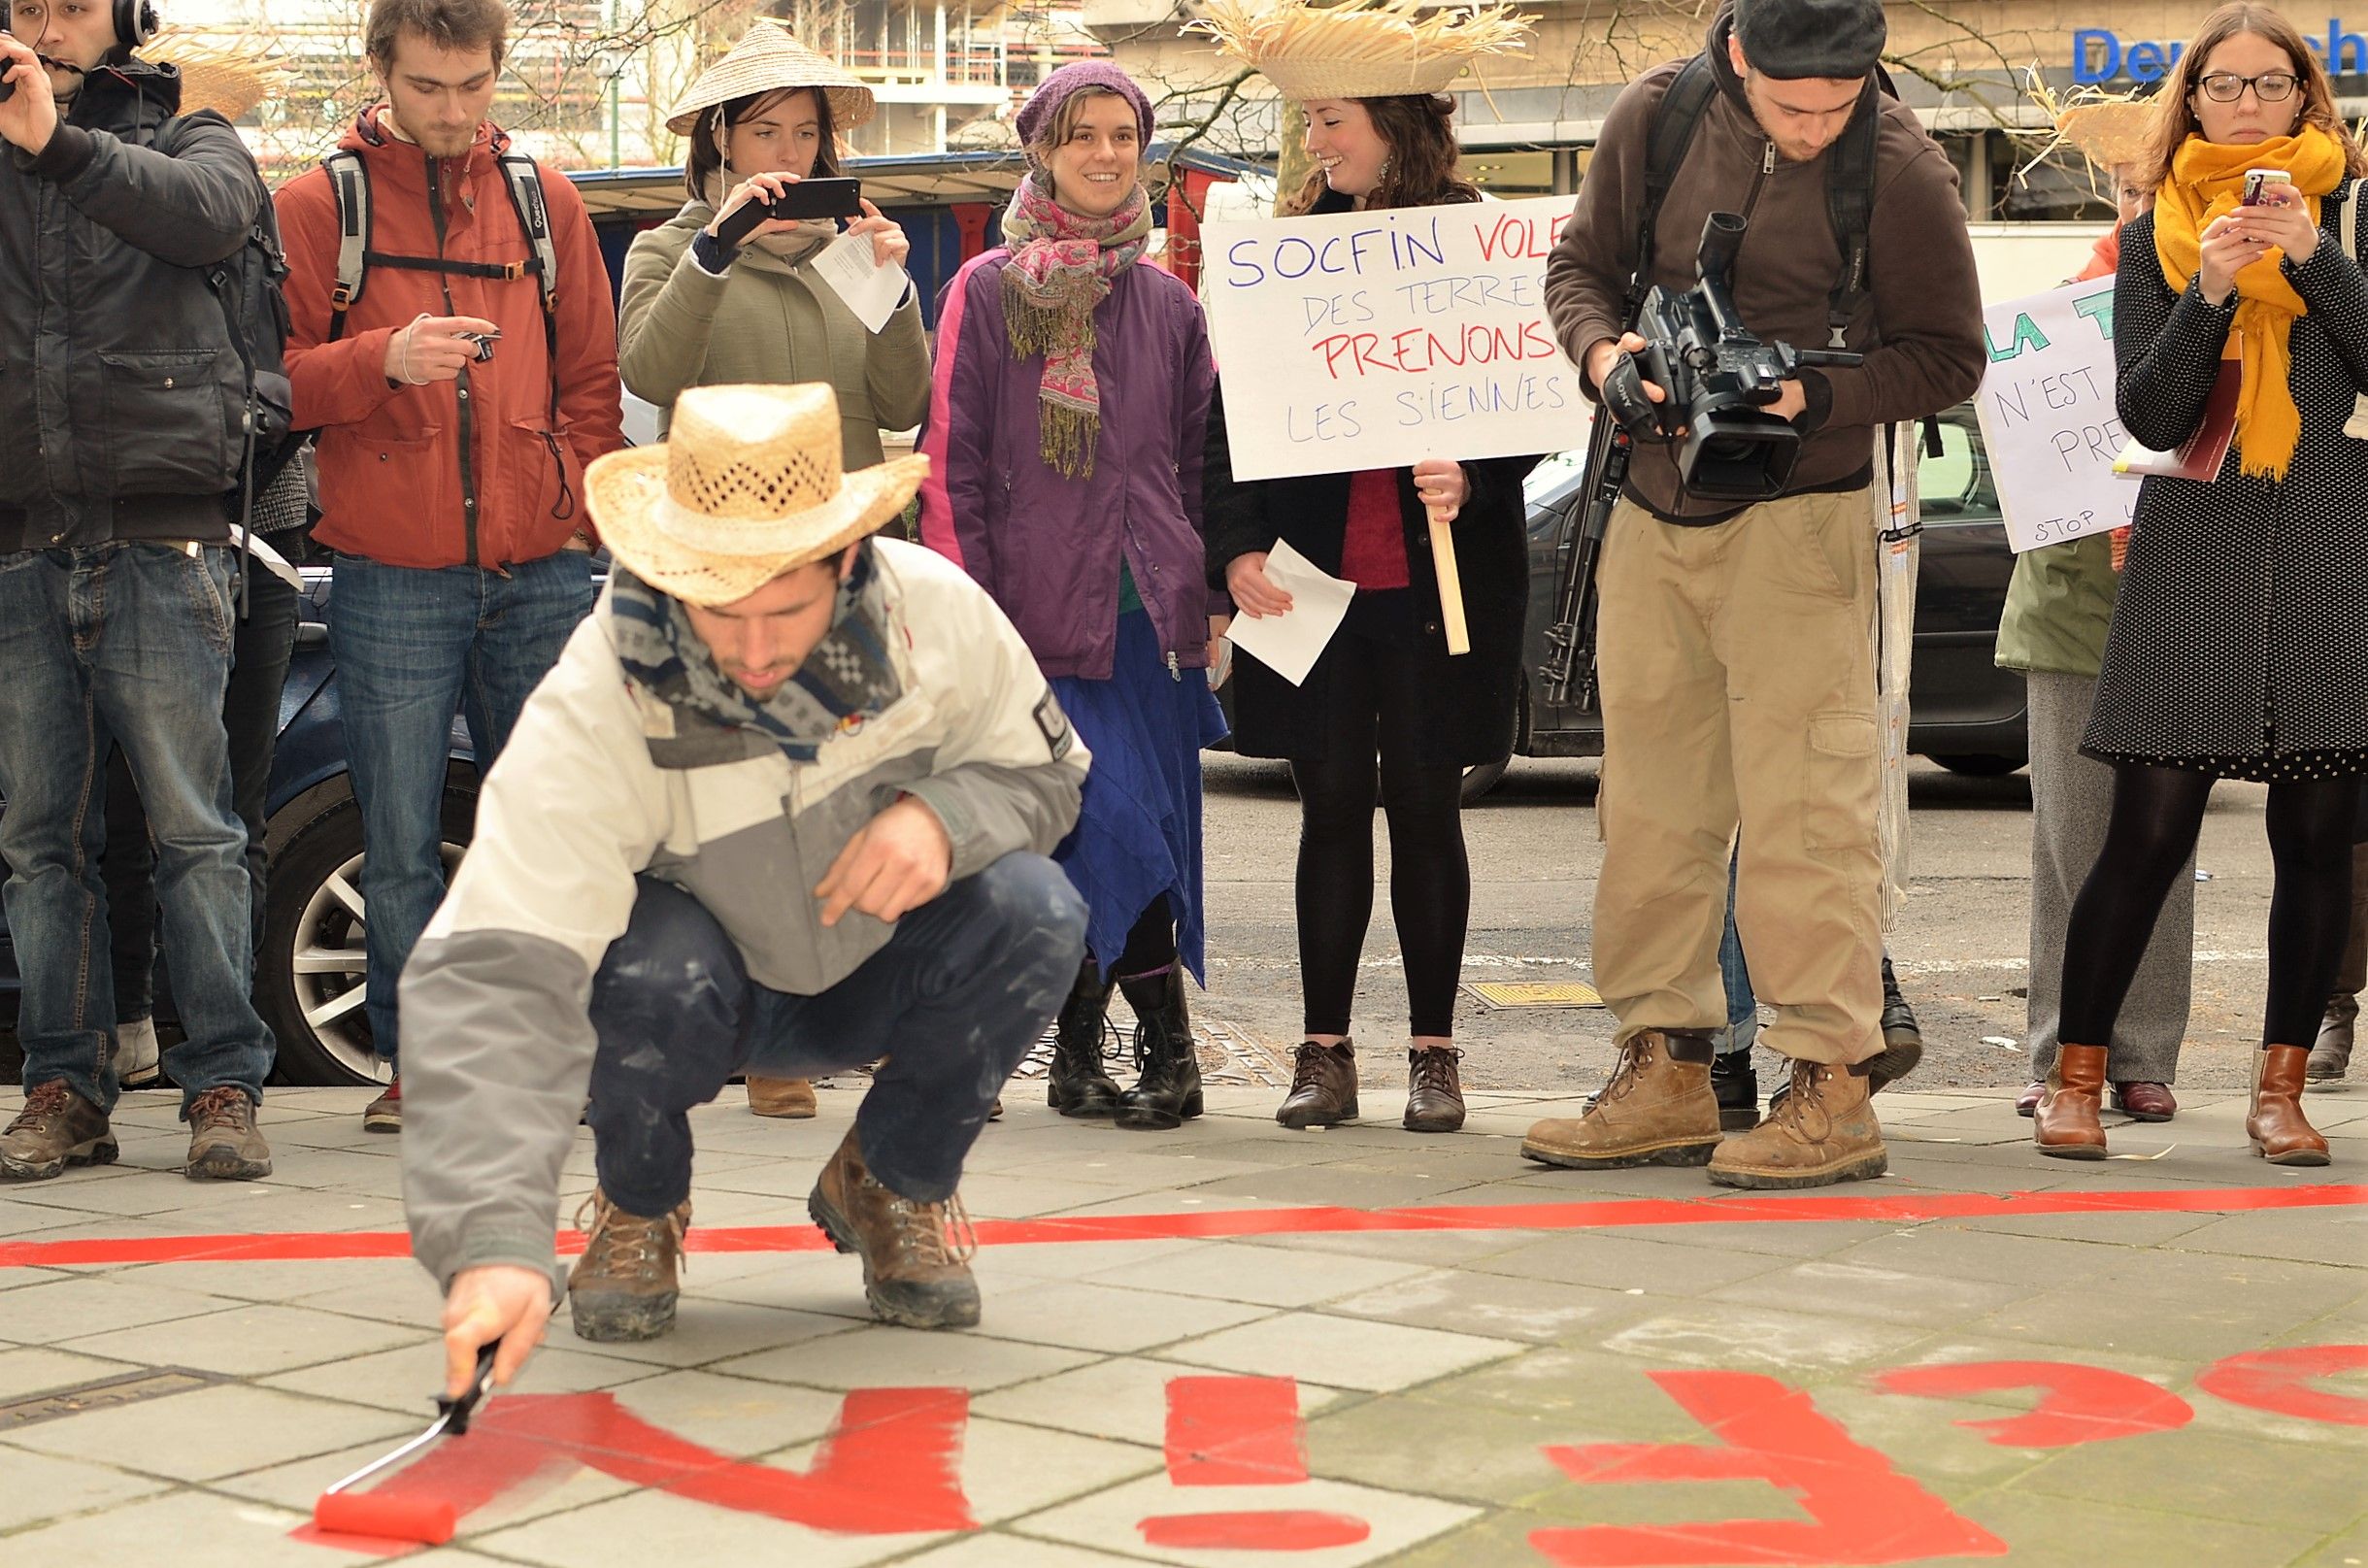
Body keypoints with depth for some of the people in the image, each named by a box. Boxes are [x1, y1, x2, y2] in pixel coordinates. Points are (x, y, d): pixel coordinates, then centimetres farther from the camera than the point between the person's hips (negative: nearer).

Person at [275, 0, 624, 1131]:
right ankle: (415, 1063, 12)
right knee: (400, 846, 1)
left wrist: (585, 508, 4)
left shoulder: (544, 199, 12)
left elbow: (592, 378, 15)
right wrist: (382, 360, -18)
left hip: (538, 574, 2)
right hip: (391, 581, -2)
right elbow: (275, 380, -1)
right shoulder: (319, 206, 4)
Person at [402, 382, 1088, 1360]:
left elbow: (1043, 770, -5)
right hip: (710, 993, -2)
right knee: (651, 968, -38)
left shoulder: (934, 610, -24)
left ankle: (893, 1188, 2)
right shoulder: (594, 708, -33)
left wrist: (947, 814, -32)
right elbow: (491, 981, -41)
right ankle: (637, 1209, 0)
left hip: (877, 982, 3)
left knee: (1034, 913, -28)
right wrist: (491, 1243, -54)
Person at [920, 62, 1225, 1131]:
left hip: (1149, 609, 3)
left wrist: (1215, 593, 10)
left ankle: (1079, 1049, 11)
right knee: (1110, 820, -13)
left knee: (1115, 839, 1)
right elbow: (950, 462, 0)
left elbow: (1202, 462, 18)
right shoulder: (987, 292, 4)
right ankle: (1166, 1044, -3)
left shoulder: (1168, 304, 14)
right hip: (1041, 607, -3)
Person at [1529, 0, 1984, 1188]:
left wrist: (1815, 397, -19)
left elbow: (1948, 354, -4)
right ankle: (1665, 1078, 19)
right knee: (1648, 800, 9)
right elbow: (1581, 264, 12)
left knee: (1803, 802, -7)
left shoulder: (1901, 172, -12)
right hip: (1652, 511, 5)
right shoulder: (1654, 118, 0)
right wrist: (1604, 349, -9)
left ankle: (1832, 1089, -1)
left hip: (1797, 519, -5)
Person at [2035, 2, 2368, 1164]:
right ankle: (2075, 1078, 7)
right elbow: (2149, 414, 1)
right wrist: (2208, 291, -12)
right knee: (2149, 832, -4)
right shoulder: (2154, 238, 10)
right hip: (2191, 557, -1)